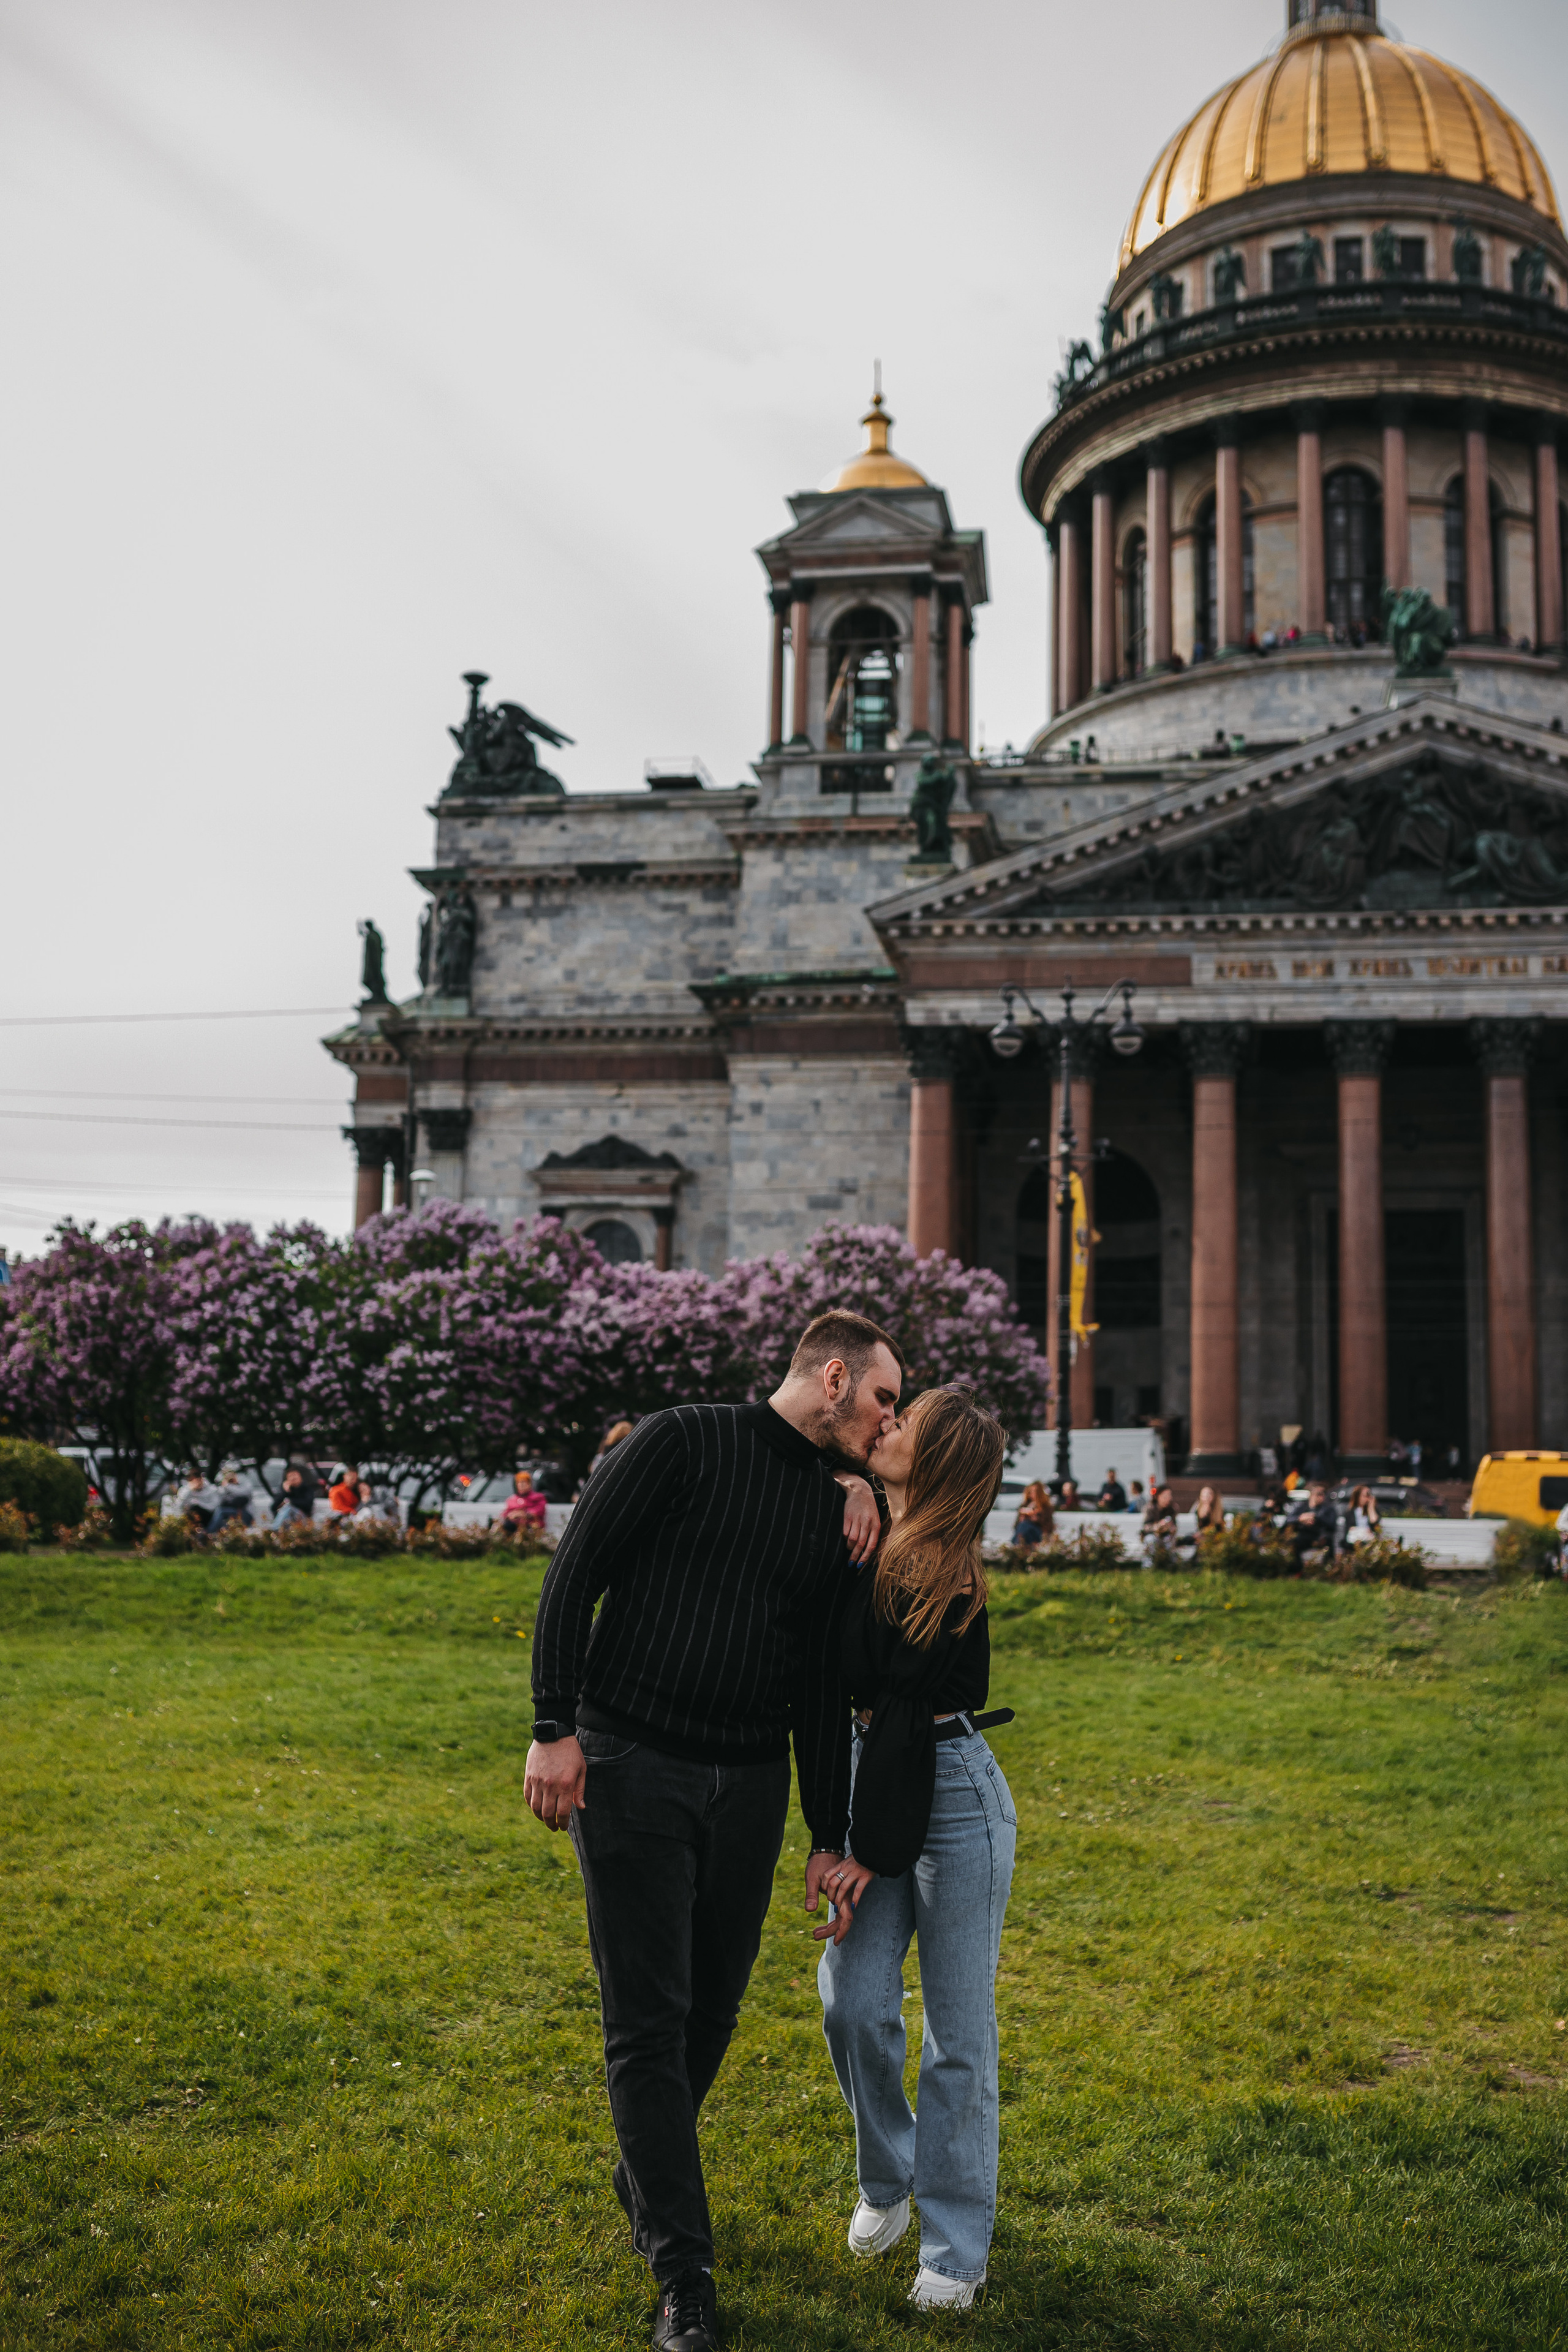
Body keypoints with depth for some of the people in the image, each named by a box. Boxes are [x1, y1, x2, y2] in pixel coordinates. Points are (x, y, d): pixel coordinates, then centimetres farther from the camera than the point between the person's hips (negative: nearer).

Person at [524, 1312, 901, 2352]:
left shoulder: (835, 1507, 11)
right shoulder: (683, 1441, -7)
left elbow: (819, 1686, 14)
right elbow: (574, 1576, -8)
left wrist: (831, 1836, 14)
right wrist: (557, 1728, -14)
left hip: (750, 1785, 6)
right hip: (632, 1767, -6)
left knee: (713, 2012, 13)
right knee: (650, 2021, -4)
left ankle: (648, 2179, 38)